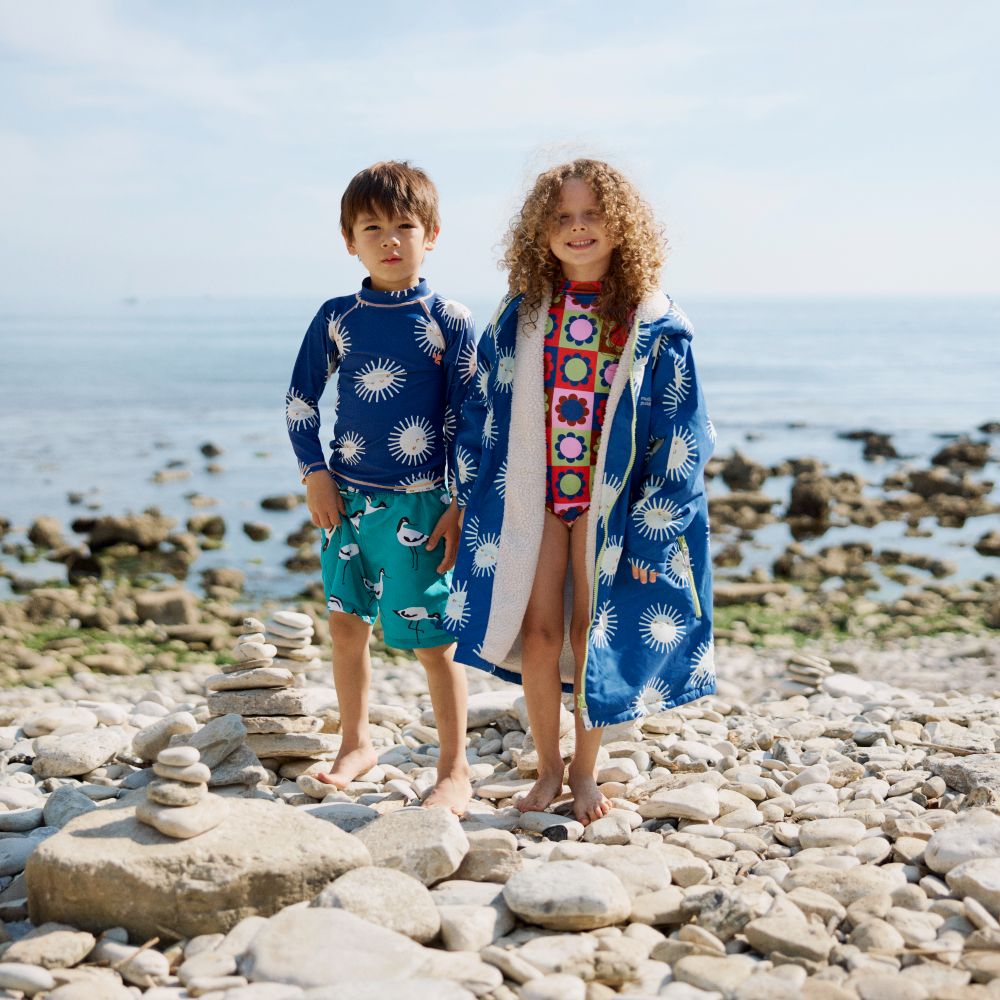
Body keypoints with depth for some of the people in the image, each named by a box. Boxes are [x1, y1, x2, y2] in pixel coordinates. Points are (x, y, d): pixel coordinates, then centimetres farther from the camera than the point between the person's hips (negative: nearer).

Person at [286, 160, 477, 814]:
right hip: (346, 498, 4)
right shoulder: (336, 318, 4)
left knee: (433, 639, 0)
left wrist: (462, 505, -7)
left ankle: (456, 772, 14)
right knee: (346, 624, 14)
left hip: (417, 505, -4)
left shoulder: (448, 321, -6)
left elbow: (467, 420, -5)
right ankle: (357, 744, 34)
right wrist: (316, 476, 2)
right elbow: (300, 400, 12)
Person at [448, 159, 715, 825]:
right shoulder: (519, 318, 1)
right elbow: (481, 413, 7)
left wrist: (652, 530, -9)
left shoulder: (654, 326, -6)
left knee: (591, 633, 6)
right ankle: (548, 770, 22)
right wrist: (475, 503, 4)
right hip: (530, 495, 2)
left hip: (609, 500, -2)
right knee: (538, 629, 3)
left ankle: (585, 771, 25)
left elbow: (681, 435, -5)